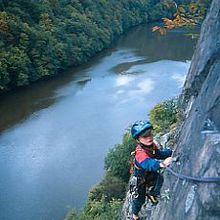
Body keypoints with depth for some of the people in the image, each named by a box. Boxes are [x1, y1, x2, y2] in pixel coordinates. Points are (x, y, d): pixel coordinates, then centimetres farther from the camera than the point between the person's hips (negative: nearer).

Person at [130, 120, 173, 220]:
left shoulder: (151, 145, -17)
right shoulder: (140, 153, -43)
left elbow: (159, 154, 1)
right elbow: (148, 163, -63)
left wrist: (171, 151, -15)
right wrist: (161, 164, -81)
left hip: (150, 174, 6)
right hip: (139, 179, -6)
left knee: (159, 178, -22)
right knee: (139, 199, 11)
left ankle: (152, 194, 11)